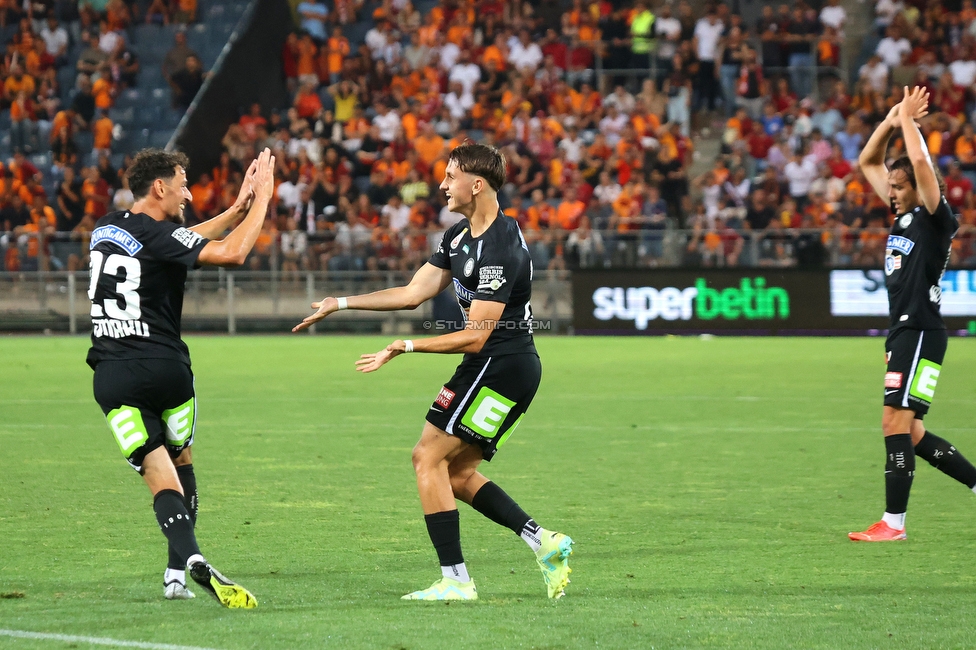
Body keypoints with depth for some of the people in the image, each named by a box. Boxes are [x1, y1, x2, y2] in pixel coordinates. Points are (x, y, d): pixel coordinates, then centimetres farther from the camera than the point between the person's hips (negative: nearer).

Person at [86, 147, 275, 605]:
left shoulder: (105, 229, 13)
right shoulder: (158, 235, -10)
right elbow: (232, 253, -20)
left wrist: (236, 209, 23)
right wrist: (260, 200, -7)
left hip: (111, 375, 4)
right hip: (164, 369, -4)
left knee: (161, 478, -4)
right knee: (181, 461, 19)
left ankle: (190, 559, -27)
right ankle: (178, 573, 12)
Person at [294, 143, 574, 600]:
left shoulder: (499, 249, -20)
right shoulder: (459, 236, 11)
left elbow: (475, 336, -21)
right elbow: (412, 294, 17)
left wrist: (404, 347, -21)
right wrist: (340, 303, 15)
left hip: (500, 365, -10)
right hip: (497, 368, 10)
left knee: (428, 457, -9)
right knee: (457, 474, 11)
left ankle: (455, 580, -9)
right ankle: (544, 543, 8)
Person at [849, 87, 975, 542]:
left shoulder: (935, 218, -8)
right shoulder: (903, 216, 15)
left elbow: (921, 162, -23)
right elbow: (868, 163, 21)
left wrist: (909, 120, -10)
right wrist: (891, 121, 9)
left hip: (922, 333, -9)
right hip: (902, 333, 9)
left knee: (896, 422, -12)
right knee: (910, 434, 10)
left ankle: (894, 522, -10)